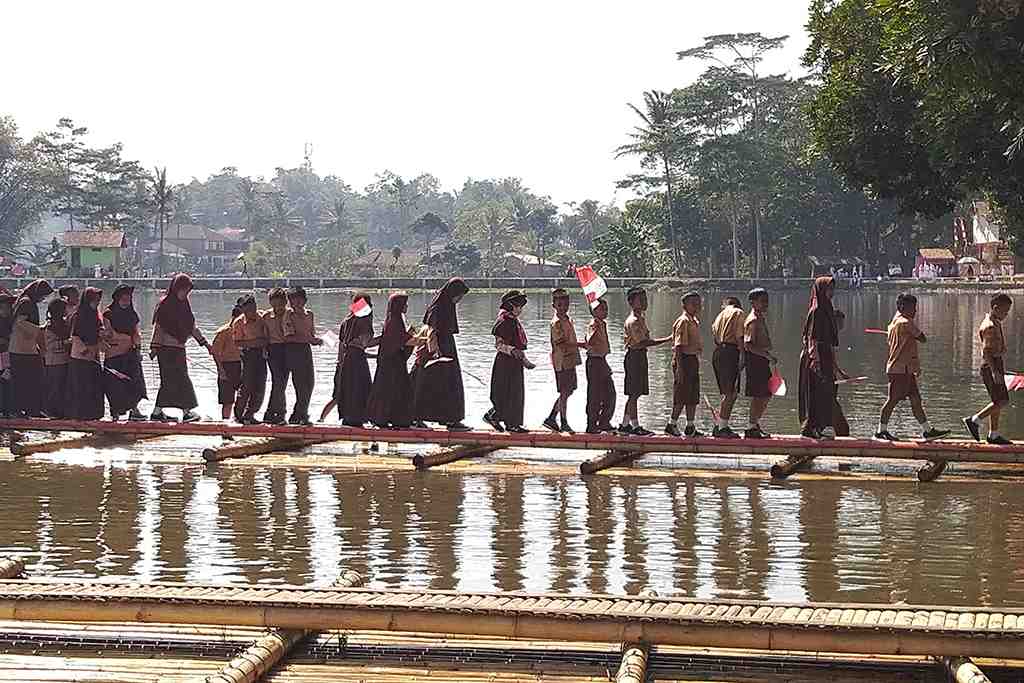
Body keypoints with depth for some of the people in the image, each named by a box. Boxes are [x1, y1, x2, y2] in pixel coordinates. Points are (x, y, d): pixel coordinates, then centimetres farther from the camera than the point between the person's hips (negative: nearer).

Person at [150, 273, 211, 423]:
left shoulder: (183, 304, 15)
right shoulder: (164, 304, -8)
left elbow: (192, 326, 21)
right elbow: (157, 327, -10)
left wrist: (204, 343, 18)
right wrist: (154, 347, -14)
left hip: (179, 347, 8)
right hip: (167, 347, -8)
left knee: (169, 382, 9)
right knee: (181, 380, -10)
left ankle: (157, 412, 14)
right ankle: (186, 411, -9)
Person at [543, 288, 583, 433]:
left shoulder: (568, 319, 14)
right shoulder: (556, 323, -14)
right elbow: (561, 344, -21)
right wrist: (580, 345, -23)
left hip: (570, 360, 9)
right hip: (562, 360, -9)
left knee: (568, 391, 12)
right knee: (564, 393, -4)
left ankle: (551, 418, 20)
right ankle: (564, 423, 4)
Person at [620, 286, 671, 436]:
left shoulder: (641, 318, 16)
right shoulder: (632, 321, -16)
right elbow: (643, 342, -22)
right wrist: (667, 340, -23)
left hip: (640, 356, 10)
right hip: (635, 356, -10)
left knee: (634, 394, 12)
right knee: (634, 394, -6)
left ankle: (625, 424, 17)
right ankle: (635, 426, -5)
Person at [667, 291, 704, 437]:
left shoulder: (694, 321, 16)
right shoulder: (683, 321, -13)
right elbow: (678, 346, -17)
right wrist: (679, 367, -22)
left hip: (693, 360, 9)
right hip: (684, 359, -9)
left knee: (693, 397, 9)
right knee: (682, 396, -6)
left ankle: (690, 427, 13)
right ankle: (672, 424, 1)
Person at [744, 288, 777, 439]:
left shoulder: (761, 318, 17)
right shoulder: (753, 320, -13)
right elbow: (748, 345, -21)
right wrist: (768, 355, -23)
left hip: (762, 360, 10)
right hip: (755, 360, -10)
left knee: (766, 395, 13)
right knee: (758, 396, -7)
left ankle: (755, 424, 21)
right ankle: (752, 428, -3)